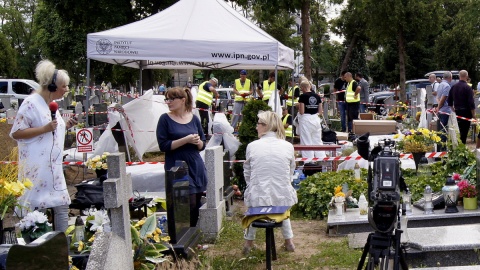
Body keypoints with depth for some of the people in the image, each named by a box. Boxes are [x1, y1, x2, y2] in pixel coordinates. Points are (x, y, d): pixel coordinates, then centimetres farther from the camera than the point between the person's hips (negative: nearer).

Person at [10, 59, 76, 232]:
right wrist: (45, 129, -22)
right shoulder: (31, 103, -12)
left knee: (62, 205, 7)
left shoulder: (51, 104, 14)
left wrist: (65, 126, 7)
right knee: (36, 208, -5)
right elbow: (16, 133, -16)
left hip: (53, 167, 9)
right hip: (36, 167, -8)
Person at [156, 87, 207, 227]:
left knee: (197, 205, 8)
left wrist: (198, 142, -11)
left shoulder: (194, 118, 8)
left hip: (196, 167, 4)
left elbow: (202, 145, 13)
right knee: (190, 204, -9)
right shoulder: (165, 119, -3)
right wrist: (186, 140, -18)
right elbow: (163, 145, -10)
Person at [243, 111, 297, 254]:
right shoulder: (288, 146, -3)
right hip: (283, 195, 1)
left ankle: (248, 242, 37)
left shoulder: (252, 146, -5)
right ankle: (289, 241, 40)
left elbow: (247, 172, 4)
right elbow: (291, 172, 6)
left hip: (258, 196, -1)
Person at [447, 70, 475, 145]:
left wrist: (453, 109, 23)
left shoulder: (453, 87, 5)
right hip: (465, 112, -6)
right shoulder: (468, 88, -13)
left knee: (458, 132, 16)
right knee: (464, 132, -2)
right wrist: (473, 115, -8)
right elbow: (471, 103, -14)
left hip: (457, 112, 6)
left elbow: (449, 101, 12)